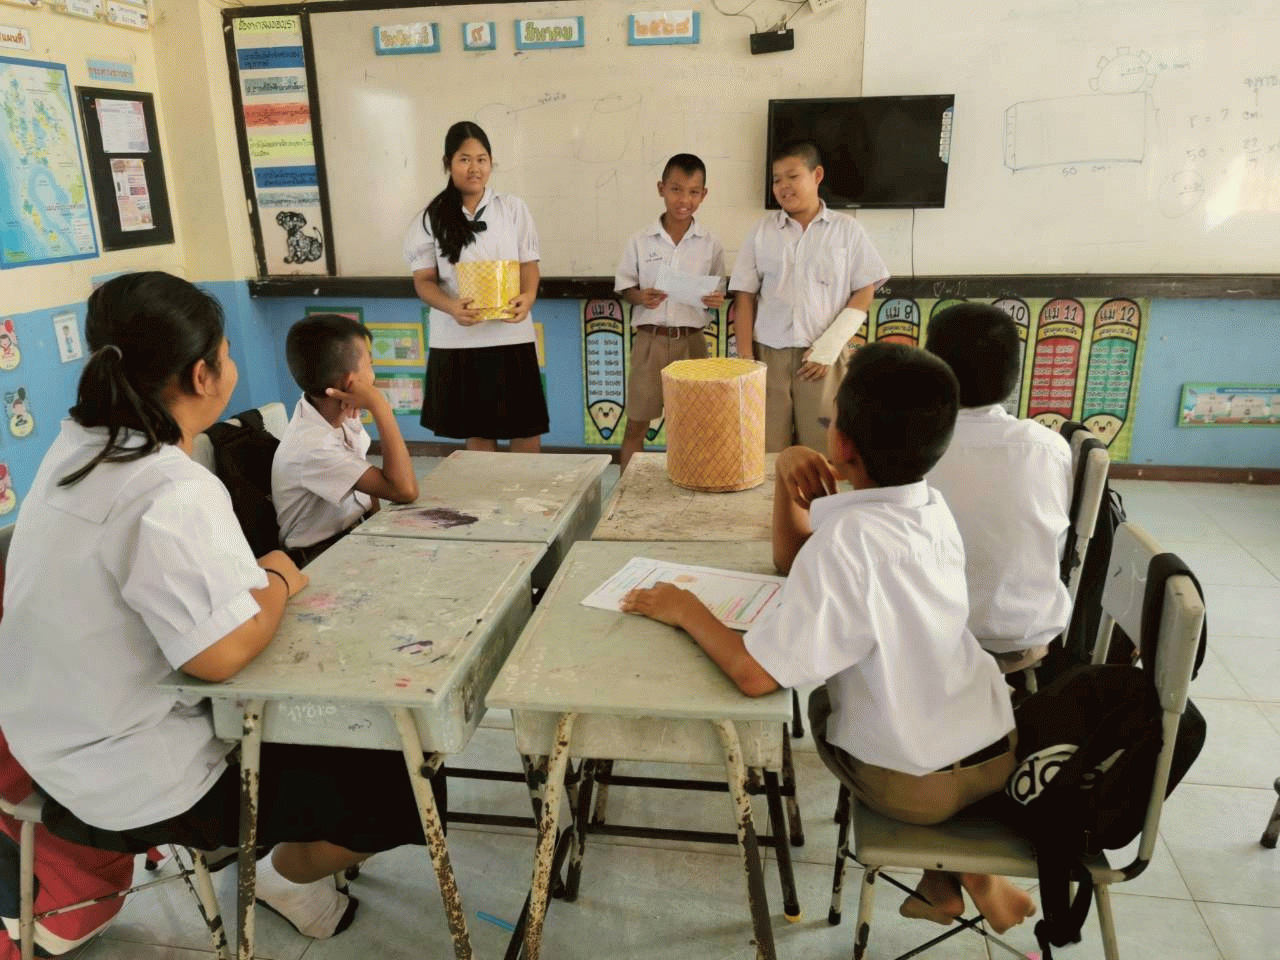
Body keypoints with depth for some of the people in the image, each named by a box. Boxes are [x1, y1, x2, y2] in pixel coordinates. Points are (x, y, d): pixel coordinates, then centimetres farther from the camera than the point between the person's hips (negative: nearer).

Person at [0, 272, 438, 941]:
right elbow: (222, 652, -37)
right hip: (138, 785, -9)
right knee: (401, 791, 2)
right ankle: (290, 876, 27)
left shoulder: (76, 447, -2)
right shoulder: (175, 494, -30)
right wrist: (278, 580, -17)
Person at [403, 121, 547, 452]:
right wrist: (452, 307, -21)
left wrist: (528, 296, -19)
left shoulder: (512, 208, 6)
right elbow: (424, 280, 0)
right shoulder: (431, 219, 3)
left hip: (511, 335, 0)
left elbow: (528, 263, 4)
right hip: (458, 339, 0)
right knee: (477, 431, 10)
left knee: (527, 429, 1)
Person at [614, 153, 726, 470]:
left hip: (691, 340, 1)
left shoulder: (710, 245, 3)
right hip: (650, 339, 0)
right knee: (636, 424, 6)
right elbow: (624, 287, 6)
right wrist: (640, 297, -15)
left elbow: (716, 292, 11)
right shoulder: (641, 242, 1)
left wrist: (716, 300, -12)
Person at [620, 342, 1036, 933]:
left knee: (821, 703, 25)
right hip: (998, 751, 6)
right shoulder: (928, 504, -5)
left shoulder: (848, 538, -30)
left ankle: (951, 874, 27)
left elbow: (755, 675, -31)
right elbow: (793, 561, 4)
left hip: (914, 785, -6)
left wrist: (686, 609, -17)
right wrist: (786, 477, -9)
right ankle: (964, 869, 33)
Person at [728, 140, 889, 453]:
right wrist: (745, 358, 0)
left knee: (821, 451, -1)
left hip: (823, 357, -1)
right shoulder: (762, 230, 8)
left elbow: (864, 291, 3)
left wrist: (828, 347, -7)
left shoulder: (847, 230, 5)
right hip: (769, 355, 1)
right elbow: (745, 296, 8)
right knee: (766, 453, -1)